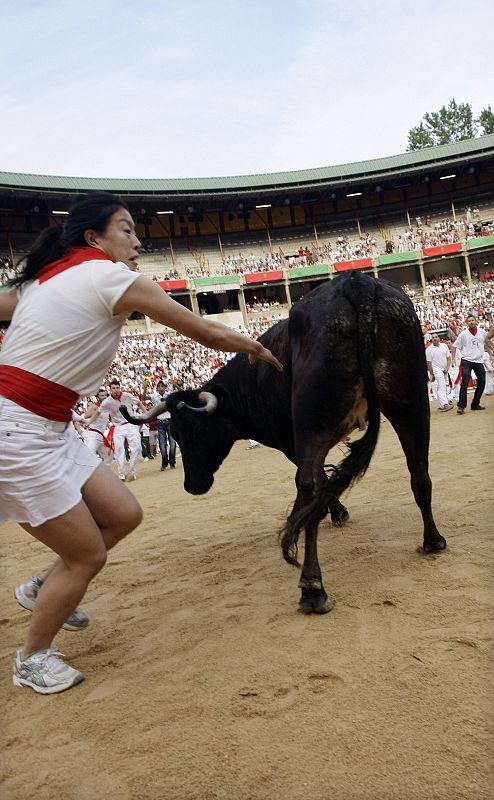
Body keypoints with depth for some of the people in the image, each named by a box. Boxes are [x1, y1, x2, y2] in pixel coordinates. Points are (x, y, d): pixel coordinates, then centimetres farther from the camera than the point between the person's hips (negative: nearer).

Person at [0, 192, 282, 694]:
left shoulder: (46, 277, 13)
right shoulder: (110, 276, -11)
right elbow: (208, 333, -3)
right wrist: (258, 350, 11)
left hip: (46, 430, 9)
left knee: (124, 514, 10)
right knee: (88, 555, 3)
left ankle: (43, 589, 30)